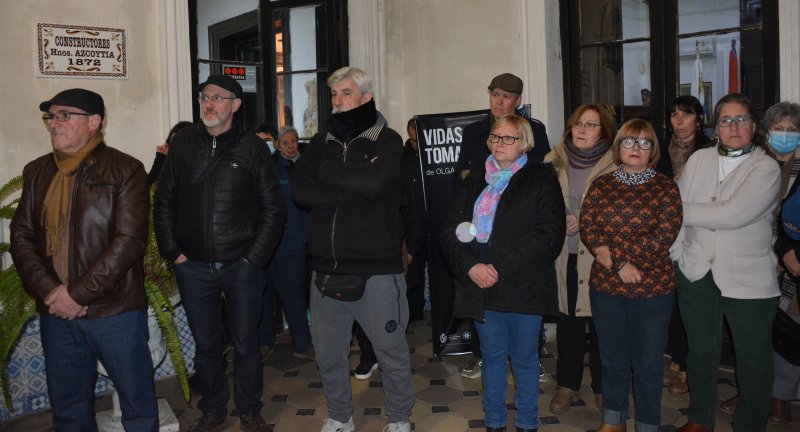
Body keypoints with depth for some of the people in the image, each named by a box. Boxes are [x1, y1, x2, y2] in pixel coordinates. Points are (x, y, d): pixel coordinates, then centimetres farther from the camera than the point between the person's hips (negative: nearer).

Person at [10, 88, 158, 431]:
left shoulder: (125, 171, -6)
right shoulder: (37, 173, 10)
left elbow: (129, 240, -14)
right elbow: (21, 235, 6)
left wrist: (78, 294, -16)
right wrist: (48, 291, -9)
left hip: (116, 312, -4)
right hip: (55, 313, 5)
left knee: (137, 402, 7)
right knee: (67, 405, 17)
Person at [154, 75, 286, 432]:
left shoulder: (252, 148, -1)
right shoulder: (183, 143, 5)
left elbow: (274, 208, -1)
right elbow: (164, 202, 9)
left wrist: (255, 257, -6)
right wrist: (172, 252, 1)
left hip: (241, 266, -2)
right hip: (193, 266, 2)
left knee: (245, 343, 8)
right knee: (205, 345, 12)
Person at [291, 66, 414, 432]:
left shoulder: (387, 141, -1)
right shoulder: (321, 142, 11)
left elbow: (375, 183, -21)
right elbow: (299, 188, -5)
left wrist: (328, 172, -7)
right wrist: (354, 189, -14)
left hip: (377, 269, -4)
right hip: (326, 268, 4)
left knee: (391, 351, 7)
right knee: (327, 351, 14)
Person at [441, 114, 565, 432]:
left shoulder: (541, 179, -1)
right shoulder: (475, 178, 11)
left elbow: (549, 234, -13)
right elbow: (451, 229, 4)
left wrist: (500, 268, -18)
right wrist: (470, 267, -13)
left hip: (524, 286, -3)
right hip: (479, 285, 3)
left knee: (524, 358, 9)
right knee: (492, 356, 14)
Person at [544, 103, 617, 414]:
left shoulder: (615, 165, -6)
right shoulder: (554, 161, 7)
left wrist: (582, 220, -14)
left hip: (599, 257, -3)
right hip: (563, 256, 3)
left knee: (601, 322, 6)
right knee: (568, 320, 11)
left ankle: (603, 387, 24)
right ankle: (567, 384, 26)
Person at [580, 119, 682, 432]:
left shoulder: (665, 188, -2)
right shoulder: (601, 185, 6)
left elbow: (665, 234, -12)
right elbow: (587, 229, -1)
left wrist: (611, 253, -15)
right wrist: (622, 265, -15)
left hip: (652, 288, -2)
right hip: (605, 287, 3)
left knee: (647, 362, 6)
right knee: (612, 358, 16)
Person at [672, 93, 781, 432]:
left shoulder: (766, 169, -8)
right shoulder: (699, 160, 5)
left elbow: (732, 215, -21)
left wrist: (680, 210, -13)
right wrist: (678, 252, -6)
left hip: (748, 280, -3)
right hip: (697, 274, 3)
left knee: (753, 358, 9)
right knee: (700, 350, 16)